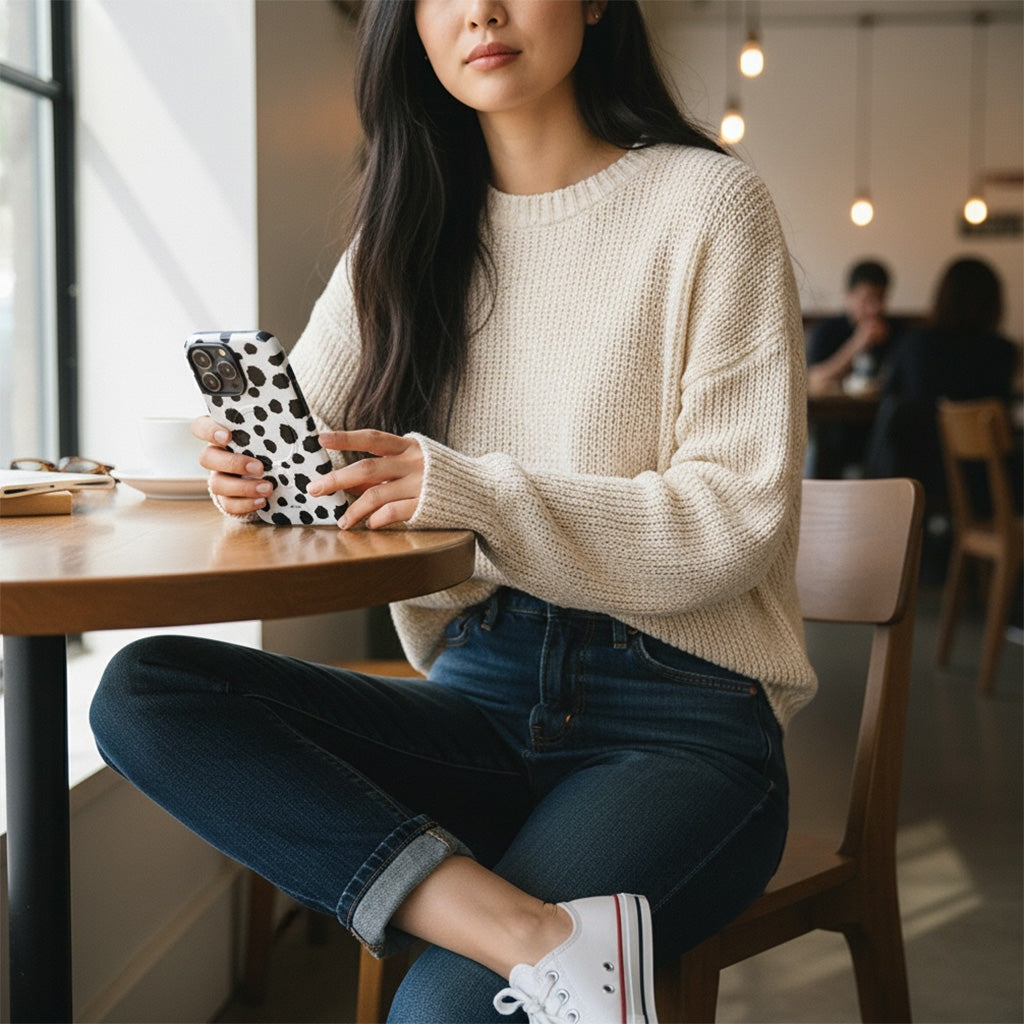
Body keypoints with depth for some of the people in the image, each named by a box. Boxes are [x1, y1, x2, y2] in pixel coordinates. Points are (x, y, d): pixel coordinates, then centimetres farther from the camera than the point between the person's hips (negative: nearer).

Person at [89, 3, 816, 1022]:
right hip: (481, 697, 7)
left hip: (681, 719, -6)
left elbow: (741, 518, -10)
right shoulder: (411, 229, 13)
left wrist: (473, 496, -23)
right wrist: (245, 467, -12)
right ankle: (538, 933, -29)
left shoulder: (705, 202, -3)